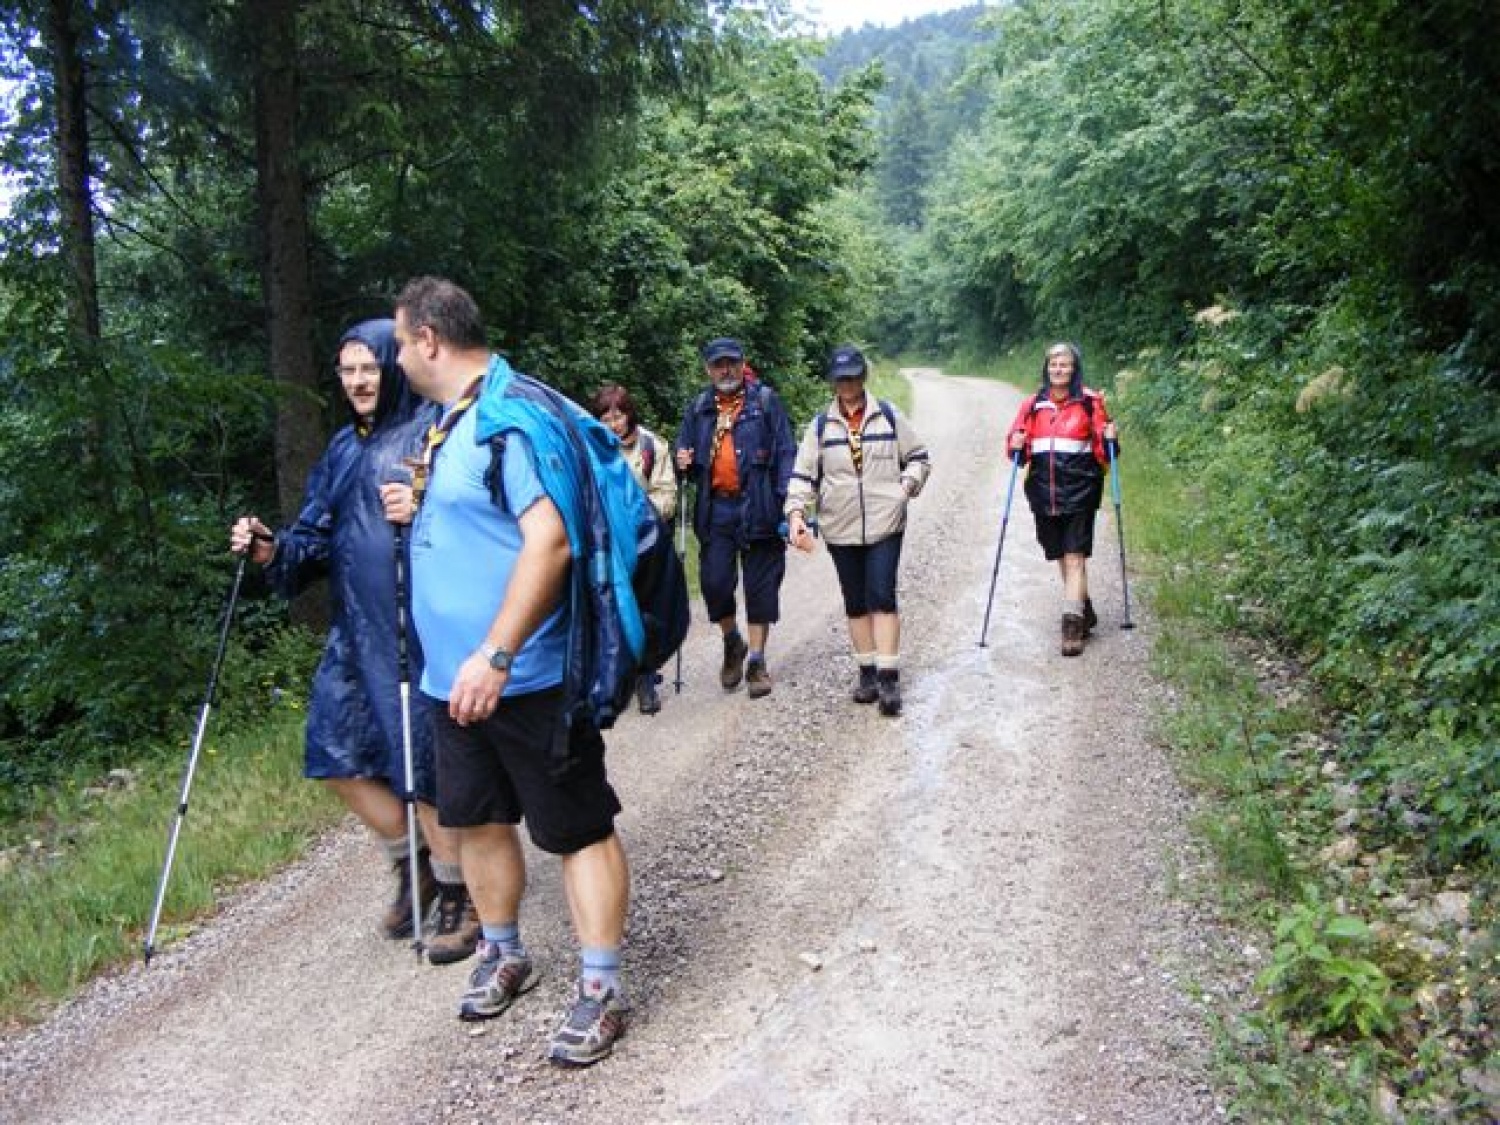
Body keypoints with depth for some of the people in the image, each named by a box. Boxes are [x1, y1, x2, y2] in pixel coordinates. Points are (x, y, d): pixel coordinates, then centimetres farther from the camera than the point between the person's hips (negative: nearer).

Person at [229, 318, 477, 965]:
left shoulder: (432, 433, -5)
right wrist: (272, 549, -3)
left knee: (422, 764, -3)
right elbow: (319, 536, 15)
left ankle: (457, 897, 17)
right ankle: (412, 868, 31)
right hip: (355, 629, 7)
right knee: (338, 754, 10)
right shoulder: (343, 449, 16)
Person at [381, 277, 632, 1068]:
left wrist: (496, 656, -29)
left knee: (578, 828, 2)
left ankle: (600, 990, 12)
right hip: (455, 676, 10)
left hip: (526, 677, -10)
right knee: (476, 819, 19)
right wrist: (420, 510, 7)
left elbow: (549, 537, -27)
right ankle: (503, 955, 38)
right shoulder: (449, 422, 13)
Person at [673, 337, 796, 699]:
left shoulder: (765, 400, 0)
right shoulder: (699, 408, 11)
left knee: (761, 585, 3)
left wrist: (785, 500, -13)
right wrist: (684, 464, -5)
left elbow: (785, 452, -4)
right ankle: (732, 642, 27)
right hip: (715, 509, 3)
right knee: (714, 582, -1)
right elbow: (685, 452, 19)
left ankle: (756, 660, 15)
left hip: (757, 508, -3)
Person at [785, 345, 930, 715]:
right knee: (855, 601, 10)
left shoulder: (889, 416, 3)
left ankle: (888, 677, -7)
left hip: (885, 523, -2)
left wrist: (907, 485, -7)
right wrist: (796, 512, -14)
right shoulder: (820, 425, 5)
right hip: (841, 529, 2)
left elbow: (918, 457, 11)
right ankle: (867, 672, 20)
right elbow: (803, 473, 1)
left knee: (882, 596, -10)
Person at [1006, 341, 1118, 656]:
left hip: (1079, 491, -4)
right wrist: (1016, 447, -7)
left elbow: (1102, 453, 4)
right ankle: (1085, 612, 30)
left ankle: (1072, 625, -9)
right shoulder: (1033, 405, 9)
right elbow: (1020, 451, 13)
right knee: (1062, 557, 13)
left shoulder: (1090, 402, 1)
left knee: (1075, 557, -9)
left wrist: (1109, 440, -16)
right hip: (1044, 493, 4)